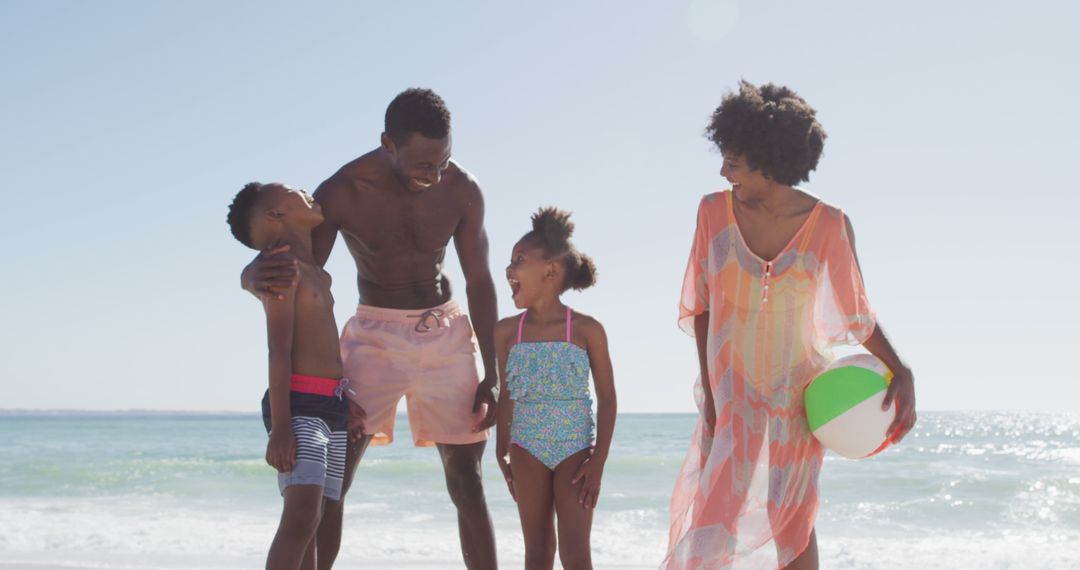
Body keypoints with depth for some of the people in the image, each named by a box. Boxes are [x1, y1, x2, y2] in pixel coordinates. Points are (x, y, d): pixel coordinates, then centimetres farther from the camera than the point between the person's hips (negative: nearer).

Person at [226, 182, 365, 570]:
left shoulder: (318, 275, 22)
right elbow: (279, 350, -14)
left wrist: (345, 404, 24)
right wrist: (280, 427, -20)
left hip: (331, 406, 9)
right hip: (299, 404, -9)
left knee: (313, 523, 5)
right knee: (301, 517, -21)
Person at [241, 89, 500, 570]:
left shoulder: (462, 190, -10)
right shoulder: (342, 193, -18)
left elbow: (479, 281, 0)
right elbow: (298, 277, -22)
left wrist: (491, 376, 0)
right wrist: (259, 277, -48)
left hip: (447, 335, 2)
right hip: (376, 335, -2)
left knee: (467, 484, 1)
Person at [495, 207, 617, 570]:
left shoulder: (586, 330, -7)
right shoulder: (507, 332, 2)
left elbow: (607, 398, -5)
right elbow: (506, 396, 10)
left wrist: (598, 462, -10)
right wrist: (502, 454, 10)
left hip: (575, 448, -3)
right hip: (528, 449, 3)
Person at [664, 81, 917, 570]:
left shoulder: (829, 226, -12)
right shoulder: (714, 211, -7)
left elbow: (857, 314, -4)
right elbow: (700, 306, 0)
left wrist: (900, 371, -17)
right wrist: (710, 388, -4)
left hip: (795, 394, -1)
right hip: (730, 392, 1)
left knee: (794, 518, 5)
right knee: (717, 506, 1)